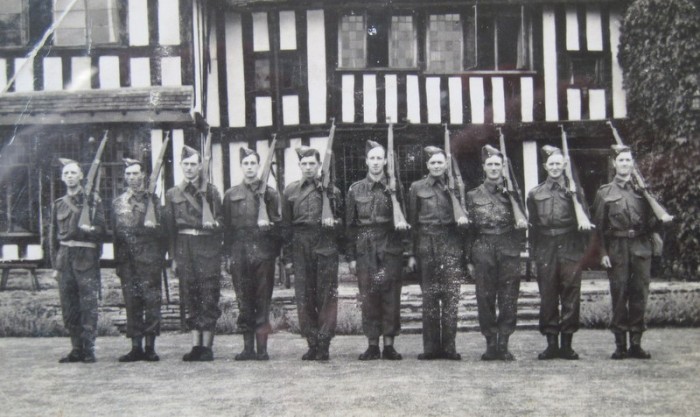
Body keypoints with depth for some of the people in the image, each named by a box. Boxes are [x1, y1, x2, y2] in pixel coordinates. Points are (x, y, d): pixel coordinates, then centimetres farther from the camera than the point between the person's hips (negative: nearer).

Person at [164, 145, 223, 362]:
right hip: (184, 247, 3)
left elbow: (221, 219, 8)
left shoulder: (211, 191, 6)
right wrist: (173, 257, 7)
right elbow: (170, 227, 11)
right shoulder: (172, 194, 12)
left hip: (208, 247, -2)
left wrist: (214, 224, -15)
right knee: (191, 297, 5)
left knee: (209, 296, -5)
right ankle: (196, 346, 9)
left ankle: (207, 346, 0)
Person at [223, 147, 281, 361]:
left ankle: (262, 348, 3)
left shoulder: (270, 193, 8)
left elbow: (278, 223, 10)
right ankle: (248, 347, 11)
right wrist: (228, 255, 4)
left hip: (263, 252, -1)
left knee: (263, 301, -1)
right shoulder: (231, 195, 12)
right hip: (240, 253, 2)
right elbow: (227, 227, 9)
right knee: (244, 302, 4)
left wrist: (269, 224, -10)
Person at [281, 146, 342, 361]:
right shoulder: (290, 191, 9)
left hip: (326, 248, -2)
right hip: (301, 248, 2)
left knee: (327, 296, -3)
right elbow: (286, 225, 9)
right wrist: (288, 256, 5)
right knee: (304, 297, 2)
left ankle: (324, 345, 1)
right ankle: (312, 343, 11)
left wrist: (333, 222, -11)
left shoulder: (331, 190, 5)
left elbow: (343, 218, 12)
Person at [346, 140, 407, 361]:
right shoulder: (355, 190, 8)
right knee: (368, 297, 2)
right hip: (365, 249, 1)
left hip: (391, 249, -1)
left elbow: (404, 220, 6)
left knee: (391, 297, 0)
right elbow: (350, 225, 8)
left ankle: (389, 344, 8)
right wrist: (351, 256, 3)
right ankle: (372, 345, 9)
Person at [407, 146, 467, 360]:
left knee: (451, 295, -4)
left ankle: (449, 346, 1)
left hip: (451, 244, 0)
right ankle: (430, 347, 7)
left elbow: (463, 212, 16)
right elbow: (412, 221, 9)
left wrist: (463, 217, -9)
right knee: (429, 296, 1)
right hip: (426, 244, 0)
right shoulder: (417, 188, 10)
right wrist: (411, 252, 4)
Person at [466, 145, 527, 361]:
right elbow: (469, 229, 8)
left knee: (509, 300, 0)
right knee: (485, 299, 1)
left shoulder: (512, 192, 8)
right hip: (483, 252, 0)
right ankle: (491, 344, 10)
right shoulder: (473, 195, 8)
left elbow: (521, 222, 14)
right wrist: (469, 259, 5)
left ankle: (503, 344, 9)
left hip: (508, 252, 0)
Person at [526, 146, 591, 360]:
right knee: (547, 296, 2)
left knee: (571, 294, 0)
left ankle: (567, 344, 7)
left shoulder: (574, 190, 8)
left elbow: (583, 216, 2)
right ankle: (551, 343, 9)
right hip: (545, 249, 1)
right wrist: (534, 252, 6)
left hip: (570, 247, -1)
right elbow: (533, 224, 11)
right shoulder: (535, 193, 11)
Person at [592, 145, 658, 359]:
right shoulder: (604, 192, 5)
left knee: (639, 295, 3)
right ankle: (620, 344, 7)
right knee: (619, 295, 0)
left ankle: (636, 343, 11)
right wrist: (603, 253, -4)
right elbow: (598, 226, 2)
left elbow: (651, 219, 11)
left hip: (641, 247, 2)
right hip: (617, 248, -1)